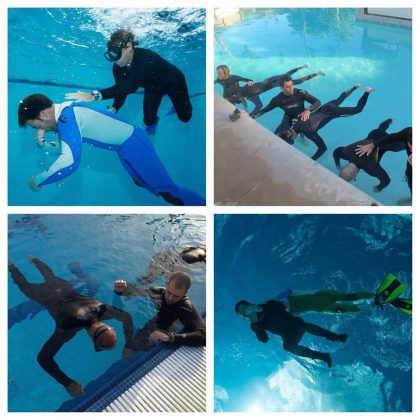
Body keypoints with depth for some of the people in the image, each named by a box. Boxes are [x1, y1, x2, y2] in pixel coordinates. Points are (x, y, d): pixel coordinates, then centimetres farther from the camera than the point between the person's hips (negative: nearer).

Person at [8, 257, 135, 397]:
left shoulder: (103, 309, -38)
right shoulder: (68, 327, -49)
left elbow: (127, 317, -21)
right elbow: (43, 357, -48)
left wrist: (128, 346, -30)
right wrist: (67, 383, -52)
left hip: (63, 287, 4)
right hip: (48, 296, -3)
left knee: (51, 277, 39)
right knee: (25, 286, 30)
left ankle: (33, 259, 62)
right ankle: (11, 266, 53)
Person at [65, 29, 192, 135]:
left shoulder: (146, 58, -46)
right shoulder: (118, 68, -24)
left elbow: (130, 86, -59)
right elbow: (122, 90, -19)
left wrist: (96, 95, -68)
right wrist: (113, 109, -42)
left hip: (172, 82, -4)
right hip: (153, 88, 5)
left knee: (184, 117, 4)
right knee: (148, 120, -2)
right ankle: (154, 121, 35)